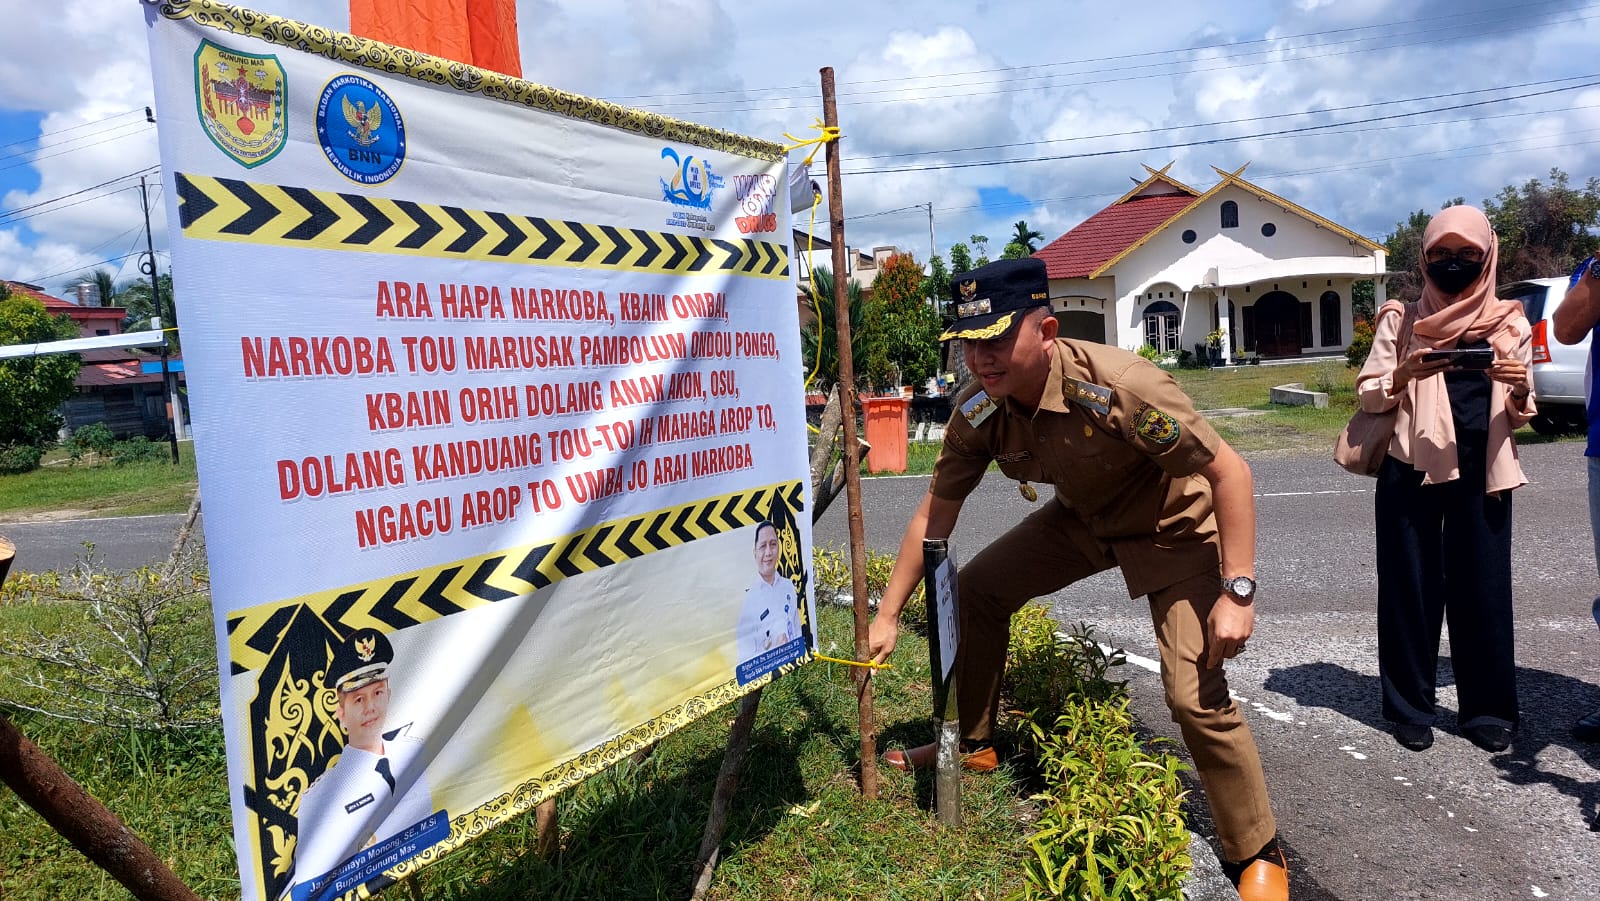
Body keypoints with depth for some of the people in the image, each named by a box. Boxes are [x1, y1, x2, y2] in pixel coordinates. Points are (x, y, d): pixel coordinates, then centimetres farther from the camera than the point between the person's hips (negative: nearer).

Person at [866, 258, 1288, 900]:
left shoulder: (1118, 387, -37)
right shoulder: (978, 413, -18)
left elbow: (1229, 471, -29)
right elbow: (935, 514, -8)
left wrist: (1237, 593, -34)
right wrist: (888, 615, -8)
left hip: (1172, 527, -6)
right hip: (1082, 518, 6)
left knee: (1196, 695, -16)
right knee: (974, 590, -1)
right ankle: (972, 743, 22)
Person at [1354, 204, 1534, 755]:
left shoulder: (1509, 323, 9)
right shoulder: (1402, 320, 4)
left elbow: (1519, 417, 12)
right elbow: (1368, 396, 2)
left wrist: (1520, 388, -11)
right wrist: (1404, 374, -19)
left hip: (1480, 473, 2)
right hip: (1411, 471, -1)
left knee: (1483, 587, 5)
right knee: (1411, 586, 3)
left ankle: (1488, 710, 19)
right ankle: (1410, 707, 14)